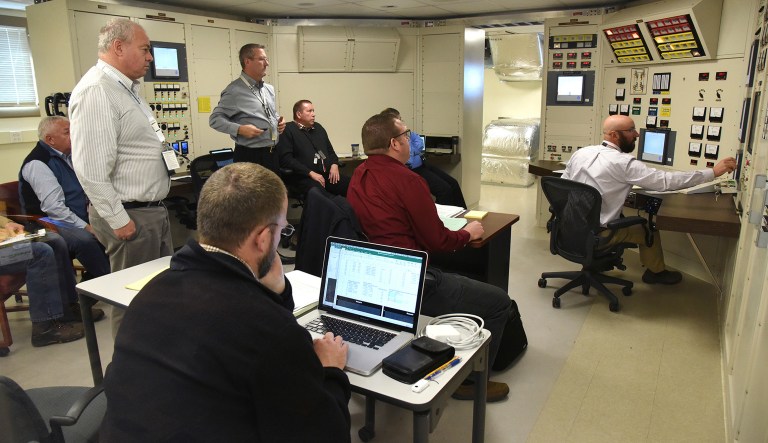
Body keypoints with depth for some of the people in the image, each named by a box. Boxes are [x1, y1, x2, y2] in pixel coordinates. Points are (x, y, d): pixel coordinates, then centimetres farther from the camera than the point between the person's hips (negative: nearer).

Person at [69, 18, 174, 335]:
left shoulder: (126, 88, 13)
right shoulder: (97, 91, -19)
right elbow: (90, 169, -24)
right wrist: (118, 220, -20)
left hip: (153, 209, 10)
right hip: (131, 215, -10)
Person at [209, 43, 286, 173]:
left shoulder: (269, 89, 13)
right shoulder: (234, 90, -10)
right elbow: (215, 119, -10)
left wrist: (279, 121, 5)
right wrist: (239, 129, -22)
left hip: (272, 154, 7)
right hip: (249, 156, -7)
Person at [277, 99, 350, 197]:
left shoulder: (318, 127, 23)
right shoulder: (288, 130, 1)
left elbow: (330, 150, 31)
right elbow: (286, 159, -10)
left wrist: (334, 165, 8)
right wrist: (311, 173, -14)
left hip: (327, 174, 6)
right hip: (303, 177, -6)